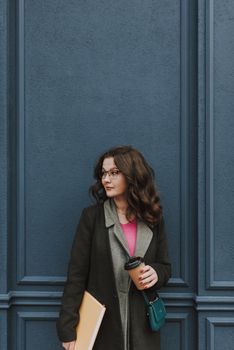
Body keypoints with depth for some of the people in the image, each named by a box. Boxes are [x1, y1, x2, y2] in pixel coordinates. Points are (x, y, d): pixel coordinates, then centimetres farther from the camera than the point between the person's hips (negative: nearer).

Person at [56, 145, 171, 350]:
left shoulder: (154, 219, 3)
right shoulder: (91, 217, -4)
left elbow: (165, 267, 12)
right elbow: (76, 275, -6)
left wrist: (156, 274, -12)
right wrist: (68, 328, -10)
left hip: (141, 327, 2)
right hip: (101, 326, -2)